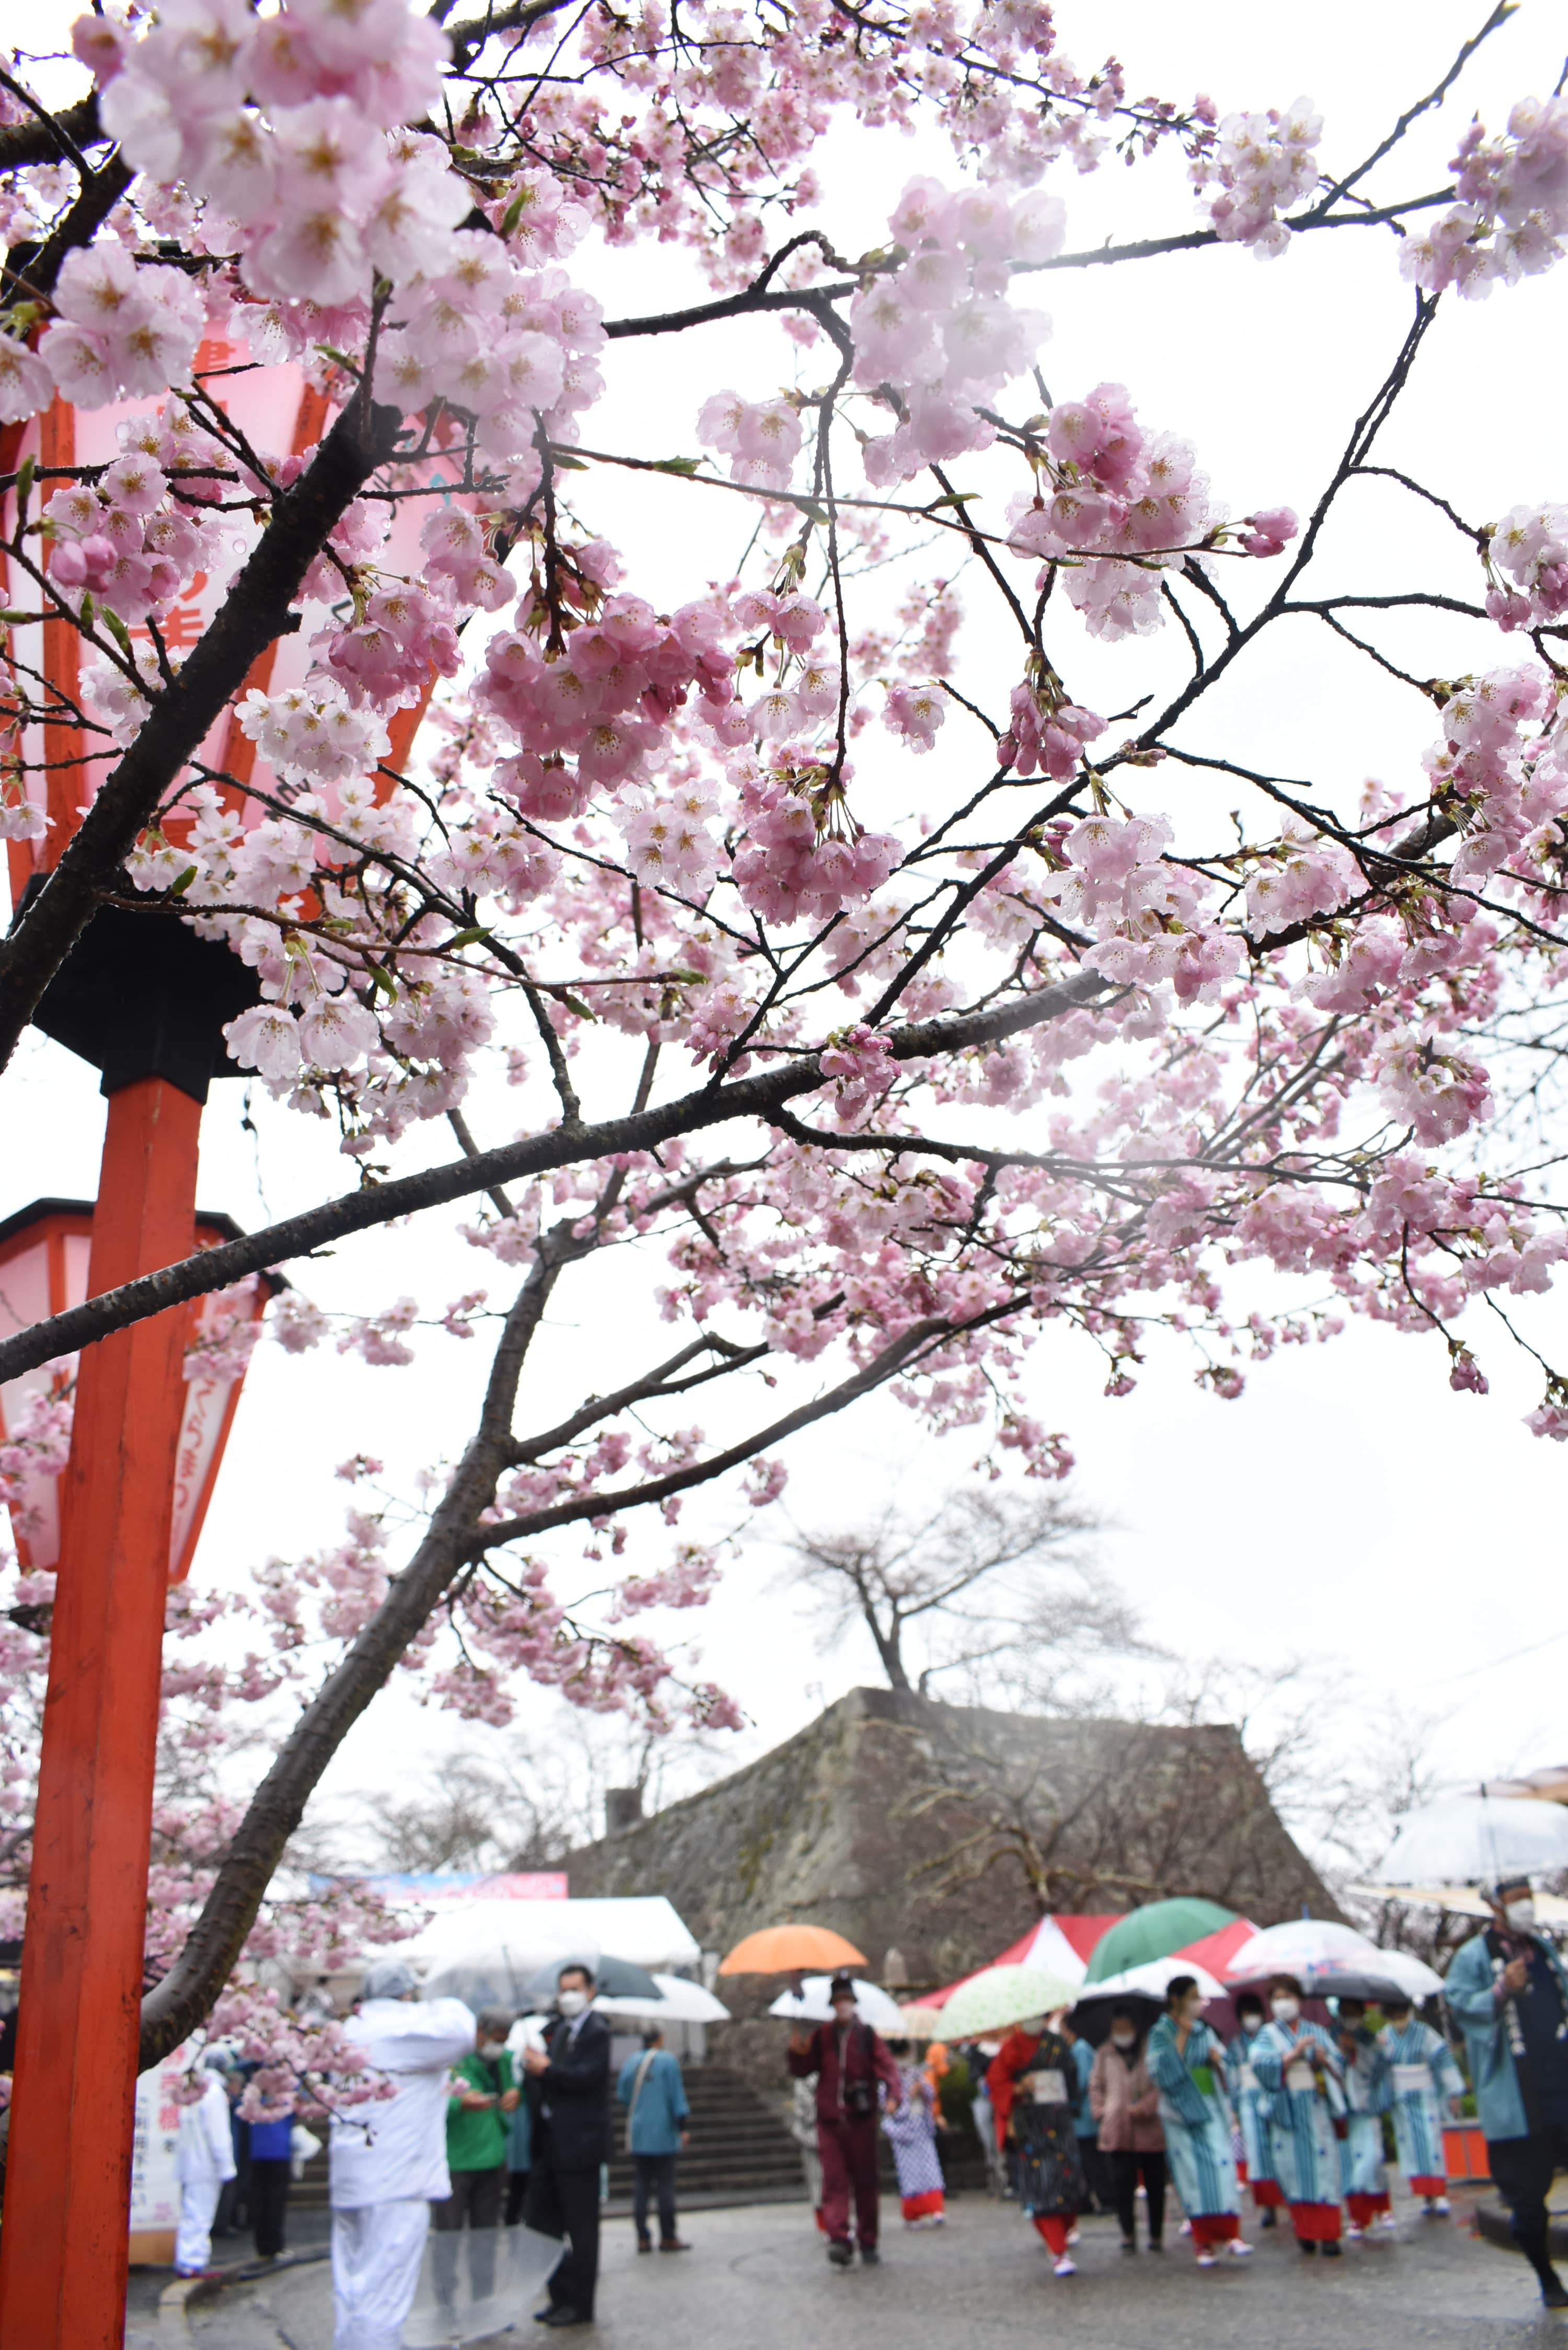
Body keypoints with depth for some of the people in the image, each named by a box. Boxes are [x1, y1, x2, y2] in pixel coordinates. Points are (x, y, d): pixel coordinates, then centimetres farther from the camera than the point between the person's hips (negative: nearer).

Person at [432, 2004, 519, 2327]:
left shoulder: (505, 2060, 7)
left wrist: (515, 2095, -1)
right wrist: (460, 2103, -29)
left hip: (492, 2159, 6)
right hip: (452, 2163, -6)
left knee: (485, 2234, 14)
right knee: (448, 2235, -1)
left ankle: (484, 2303, 25)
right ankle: (446, 2307, 10)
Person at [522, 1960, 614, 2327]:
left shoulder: (596, 2032, -11)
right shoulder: (556, 2029, 14)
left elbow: (587, 2077, -22)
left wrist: (546, 2069, -22)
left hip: (579, 2143, -8)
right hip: (550, 2141, 8)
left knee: (581, 2228, 2)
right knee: (543, 2222, 13)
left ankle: (580, 2305, 11)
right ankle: (560, 2296, 24)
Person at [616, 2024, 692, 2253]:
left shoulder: (630, 2063, 6)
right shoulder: (667, 2061, -8)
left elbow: (622, 2095, 11)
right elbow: (677, 2096, -9)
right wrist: (683, 2128, -6)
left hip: (637, 2135, 5)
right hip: (663, 2134, -5)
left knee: (642, 2185, 8)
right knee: (665, 2185, 1)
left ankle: (643, 2238, 7)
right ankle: (668, 2237, 4)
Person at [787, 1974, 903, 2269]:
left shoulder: (867, 2036, 3)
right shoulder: (821, 2037, 9)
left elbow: (886, 2066, -8)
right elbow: (801, 2071, 11)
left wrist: (894, 2094, -27)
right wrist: (796, 2052, -10)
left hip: (861, 2121, -1)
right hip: (829, 2121, 1)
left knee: (865, 2183, 6)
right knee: (834, 2182, -10)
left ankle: (868, 2244, 17)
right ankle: (840, 2240, -18)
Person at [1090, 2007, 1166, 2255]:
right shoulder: (1104, 2054, 10)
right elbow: (1096, 2085, 17)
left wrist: (1146, 2107, -14)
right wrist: (1101, 2112, 3)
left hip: (1150, 2130, -1)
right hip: (1117, 2131, 1)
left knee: (1155, 2185, 7)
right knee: (1121, 2185, -5)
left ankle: (1157, 2235, 18)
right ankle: (1128, 2233, 4)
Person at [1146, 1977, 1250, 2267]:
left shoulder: (1204, 2031, 9)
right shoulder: (1160, 2034, -3)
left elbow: (1224, 2066, 16)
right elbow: (1164, 2074, -16)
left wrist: (1218, 2060, -7)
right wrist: (1181, 2038, -18)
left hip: (1210, 2109, 3)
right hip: (1182, 2113, -3)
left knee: (1222, 2166, -10)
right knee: (1193, 2175, -3)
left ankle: (1230, 2235, -7)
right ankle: (1204, 2243, 5)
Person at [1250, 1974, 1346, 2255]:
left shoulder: (1317, 2032, 15)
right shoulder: (1268, 2034, 9)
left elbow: (1340, 2065, 10)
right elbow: (1261, 2063, -8)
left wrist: (1324, 2058, -10)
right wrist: (1294, 2054, -15)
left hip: (1318, 2107, 1)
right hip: (1288, 2112, -1)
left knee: (1323, 2166, -6)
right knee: (1295, 2168, -3)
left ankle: (1329, 2235, -4)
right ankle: (1306, 2231, 8)